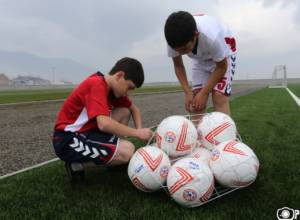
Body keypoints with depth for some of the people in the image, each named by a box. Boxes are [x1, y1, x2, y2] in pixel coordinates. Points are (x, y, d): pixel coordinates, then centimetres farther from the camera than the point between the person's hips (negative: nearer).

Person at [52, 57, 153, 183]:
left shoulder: (113, 87, 6)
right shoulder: (96, 84, -21)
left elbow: (134, 109, 18)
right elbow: (104, 124, -33)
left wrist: (140, 130, 0)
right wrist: (137, 133, -22)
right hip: (68, 140, -9)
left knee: (124, 111, 3)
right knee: (128, 151, -22)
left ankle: (115, 154, 8)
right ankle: (77, 165, -6)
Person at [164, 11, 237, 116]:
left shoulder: (211, 37, -43)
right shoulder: (175, 41, -30)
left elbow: (221, 67, -24)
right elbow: (178, 66, -11)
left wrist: (204, 93, -24)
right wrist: (187, 92, -19)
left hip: (223, 54, -4)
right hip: (200, 58, 4)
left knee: (219, 98, -19)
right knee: (196, 103, -5)